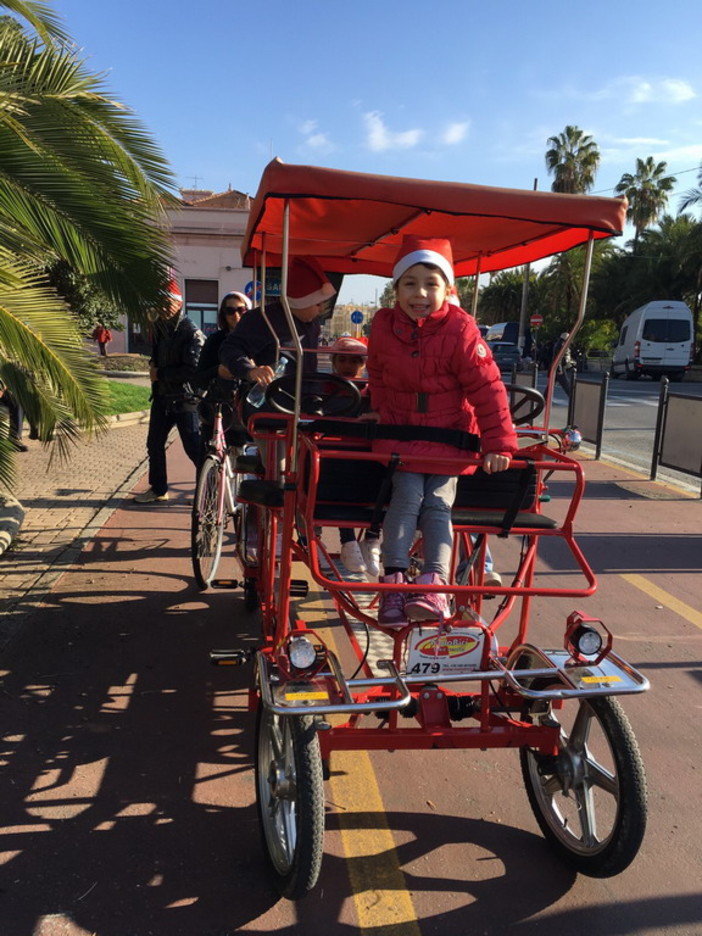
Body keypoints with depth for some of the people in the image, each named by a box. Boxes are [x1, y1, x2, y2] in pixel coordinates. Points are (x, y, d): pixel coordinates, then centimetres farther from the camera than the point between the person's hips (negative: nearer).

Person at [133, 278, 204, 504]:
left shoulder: (191, 332, -14)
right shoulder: (158, 328, 11)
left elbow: (193, 370, -21)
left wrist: (161, 374, -15)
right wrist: (153, 365, 4)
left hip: (184, 399, -8)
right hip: (161, 395, 8)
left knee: (194, 447, -6)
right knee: (154, 443, 14)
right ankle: (158, 489, 28)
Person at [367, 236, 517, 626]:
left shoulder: (461, 331, -15)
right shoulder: (384, 327, -3)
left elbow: (487, 389, -16)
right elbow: (377, 377, 14)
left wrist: (499, 444, -18)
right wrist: (381, 412, 10)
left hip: (449, 436, -1)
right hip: (400, 434, 1)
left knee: (439, 504, -7)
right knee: (407, 498, -13)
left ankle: (435, 584, -9)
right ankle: (394, 581, -11)